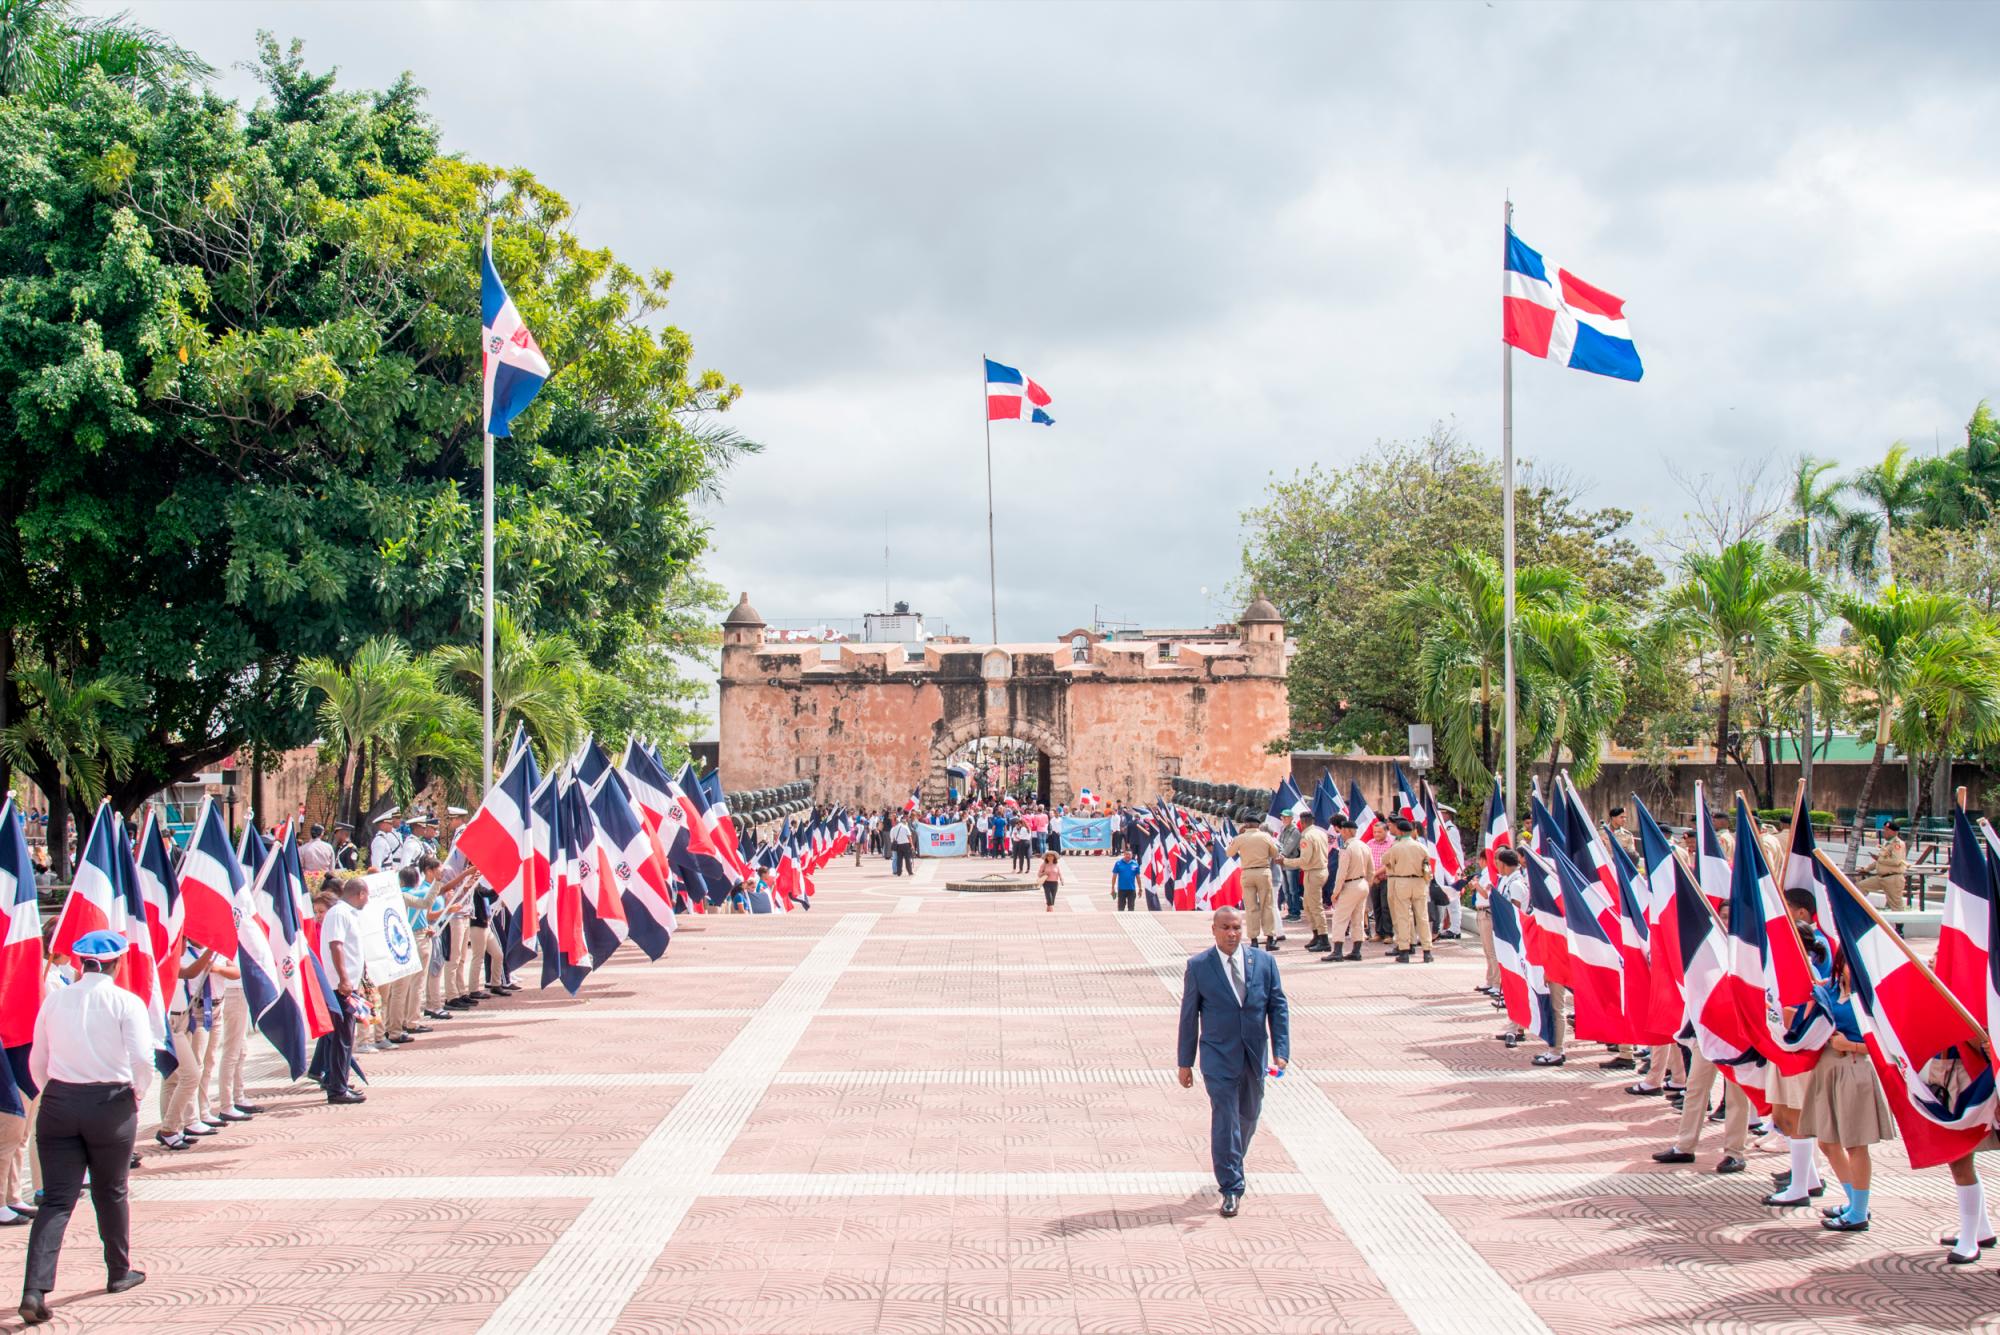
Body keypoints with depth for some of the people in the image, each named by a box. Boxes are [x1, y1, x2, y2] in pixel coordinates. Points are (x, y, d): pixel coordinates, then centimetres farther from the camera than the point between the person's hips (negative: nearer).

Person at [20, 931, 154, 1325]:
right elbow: (142, 1059, -15)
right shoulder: (126, 1002, -7)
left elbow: (37, 1062, 9)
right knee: (111, 1193, 16)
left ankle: (35, 1289, -14)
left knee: (56, 1200, 0)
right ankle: (119, 1273, 30)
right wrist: (137, 1094, 2)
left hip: (58, 1102, 2)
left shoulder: (55, 1000, 5)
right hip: (110, 1103, -2)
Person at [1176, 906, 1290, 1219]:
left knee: (1248, 1115, 18)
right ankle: (1231, 1188, 0)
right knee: (1225, 1120, -8)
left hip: (1255, 1056, 4)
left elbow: (1278, 1007, 1)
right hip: (1219, 1057, -3)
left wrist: (1281, 1051, -8)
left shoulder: (1264, 962, -1)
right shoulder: (1198, 966, -7)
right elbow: (1189, 1015, -2)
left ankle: (1231, 1165, 44)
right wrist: (1184, 1061, 0)